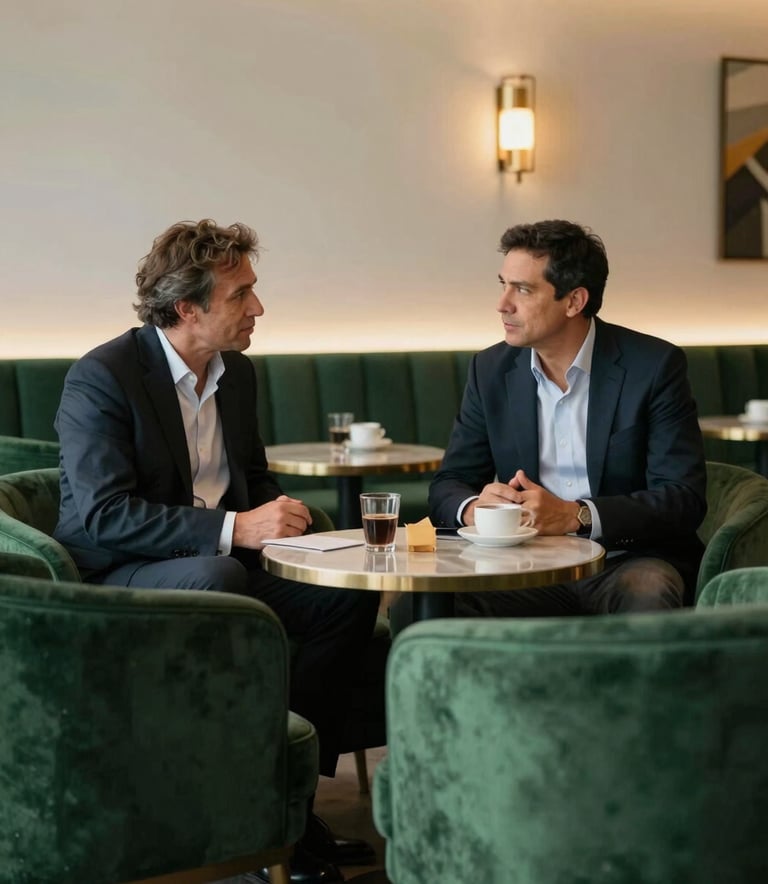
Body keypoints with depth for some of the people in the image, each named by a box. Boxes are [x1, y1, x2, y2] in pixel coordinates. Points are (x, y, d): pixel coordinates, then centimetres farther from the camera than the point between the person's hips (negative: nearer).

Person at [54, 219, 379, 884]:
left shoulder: (238, 373, 9)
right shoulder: (101, 378, -14)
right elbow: (103, 516, -23)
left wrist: (278, 515, -3)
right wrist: (233, 529, -30)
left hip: (218, 567, 7)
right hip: (119, 580, -7)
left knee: (350, 592, -16)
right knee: (217, 578, -38)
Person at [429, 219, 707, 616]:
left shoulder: (654, 365, -7)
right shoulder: (491, 370, 5)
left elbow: (684, 499, -13)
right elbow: (447, 486, 7)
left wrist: (575, 516, -27)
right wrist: (474, 507, -19)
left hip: (627, 561, -2)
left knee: (645, 594, -37)